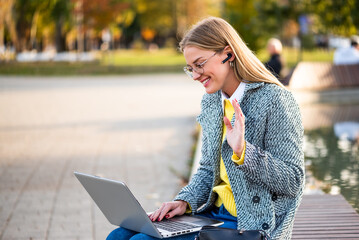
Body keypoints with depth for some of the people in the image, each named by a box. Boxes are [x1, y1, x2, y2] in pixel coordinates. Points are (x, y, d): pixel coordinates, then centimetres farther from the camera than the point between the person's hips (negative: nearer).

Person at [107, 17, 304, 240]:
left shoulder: (275, 101, -13)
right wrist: (185, 201, 0)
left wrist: (242, 152, -27)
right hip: (212, 212, 8)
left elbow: (293, 182, -15)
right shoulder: (211, 102, 11)